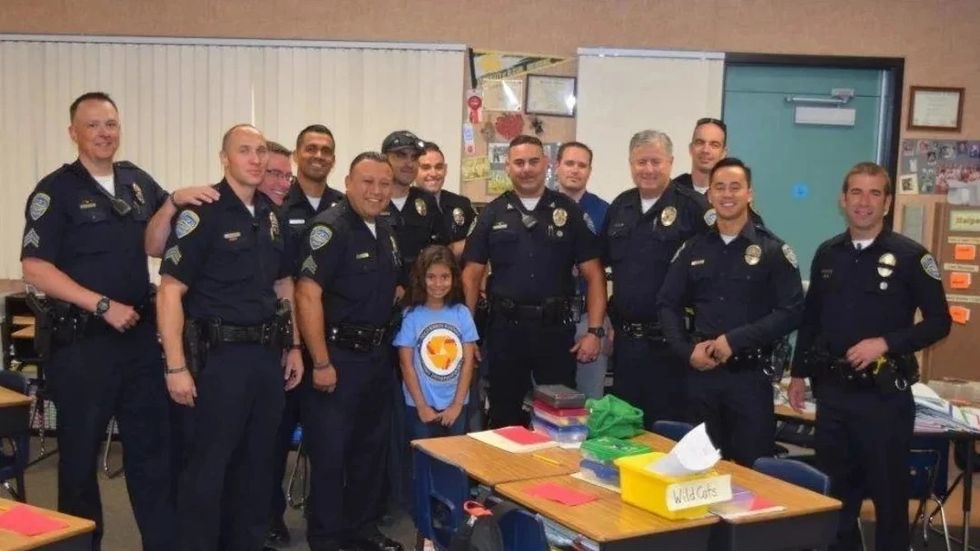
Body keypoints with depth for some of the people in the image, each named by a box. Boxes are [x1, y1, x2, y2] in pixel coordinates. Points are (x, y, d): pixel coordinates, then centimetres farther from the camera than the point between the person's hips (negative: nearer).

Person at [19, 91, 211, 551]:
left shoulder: (137, 181, 10)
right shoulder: (56, 190, -6)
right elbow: (35, 269, -11)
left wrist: (173, 202, -6)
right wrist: (103, 305, -17)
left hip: (140, 336, 5)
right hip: (82, 341, -5)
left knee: (154, 446, 10)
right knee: (80, 453, 7)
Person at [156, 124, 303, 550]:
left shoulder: (272, 215, 10)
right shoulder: (202, 213, -11)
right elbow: (170, 292, -15)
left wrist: (293, 347, 13)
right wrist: (176, 367, -19)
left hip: (267, 354, 7)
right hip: (217, 355, -7)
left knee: (257, 463, 16)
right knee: (207, 466, 2)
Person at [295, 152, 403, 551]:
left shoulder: (386, 232, 11)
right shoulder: (329, 227, -14)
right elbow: (307, 295, -22)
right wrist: (321, 363, -23)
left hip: (378, 355, 8)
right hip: (338, 356, -8)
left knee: (372, 446, 17)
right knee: (330, 452, 1)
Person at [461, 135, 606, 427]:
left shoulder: (569, 211, 2)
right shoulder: (493, 213, 5)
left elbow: (593, 275, 1)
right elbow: (472, 275, 5)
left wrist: (595, 331, -7)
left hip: (556, 327, -1)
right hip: (505, 328, 1)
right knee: (504, 418, 11)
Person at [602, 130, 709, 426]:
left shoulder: (693, 206, -10)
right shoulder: (620, 206, 9)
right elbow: (603, 263, 18)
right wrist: (610, 320, 14)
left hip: (670, 340, -6)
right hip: (625, 338, 6)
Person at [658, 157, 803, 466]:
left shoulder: (773, 250, -2)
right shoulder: (693, 249, 9)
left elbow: (791, 312, -9)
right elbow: (668, 304, 10)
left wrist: (735, 340, -16)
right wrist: (686, 349, -5)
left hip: (750, 374, -3)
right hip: (701, 372, 4)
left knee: (751, 468, 2)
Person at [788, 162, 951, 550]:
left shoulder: (910, 256, -7)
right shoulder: (827, 254, 6)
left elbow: (938, 322, -6)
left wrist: (886, 343, -18)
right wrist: (799, 373, 13)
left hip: (884, 392, -4)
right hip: (832, 389, 4)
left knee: (888, 490, 6)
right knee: (835, 487, 15)